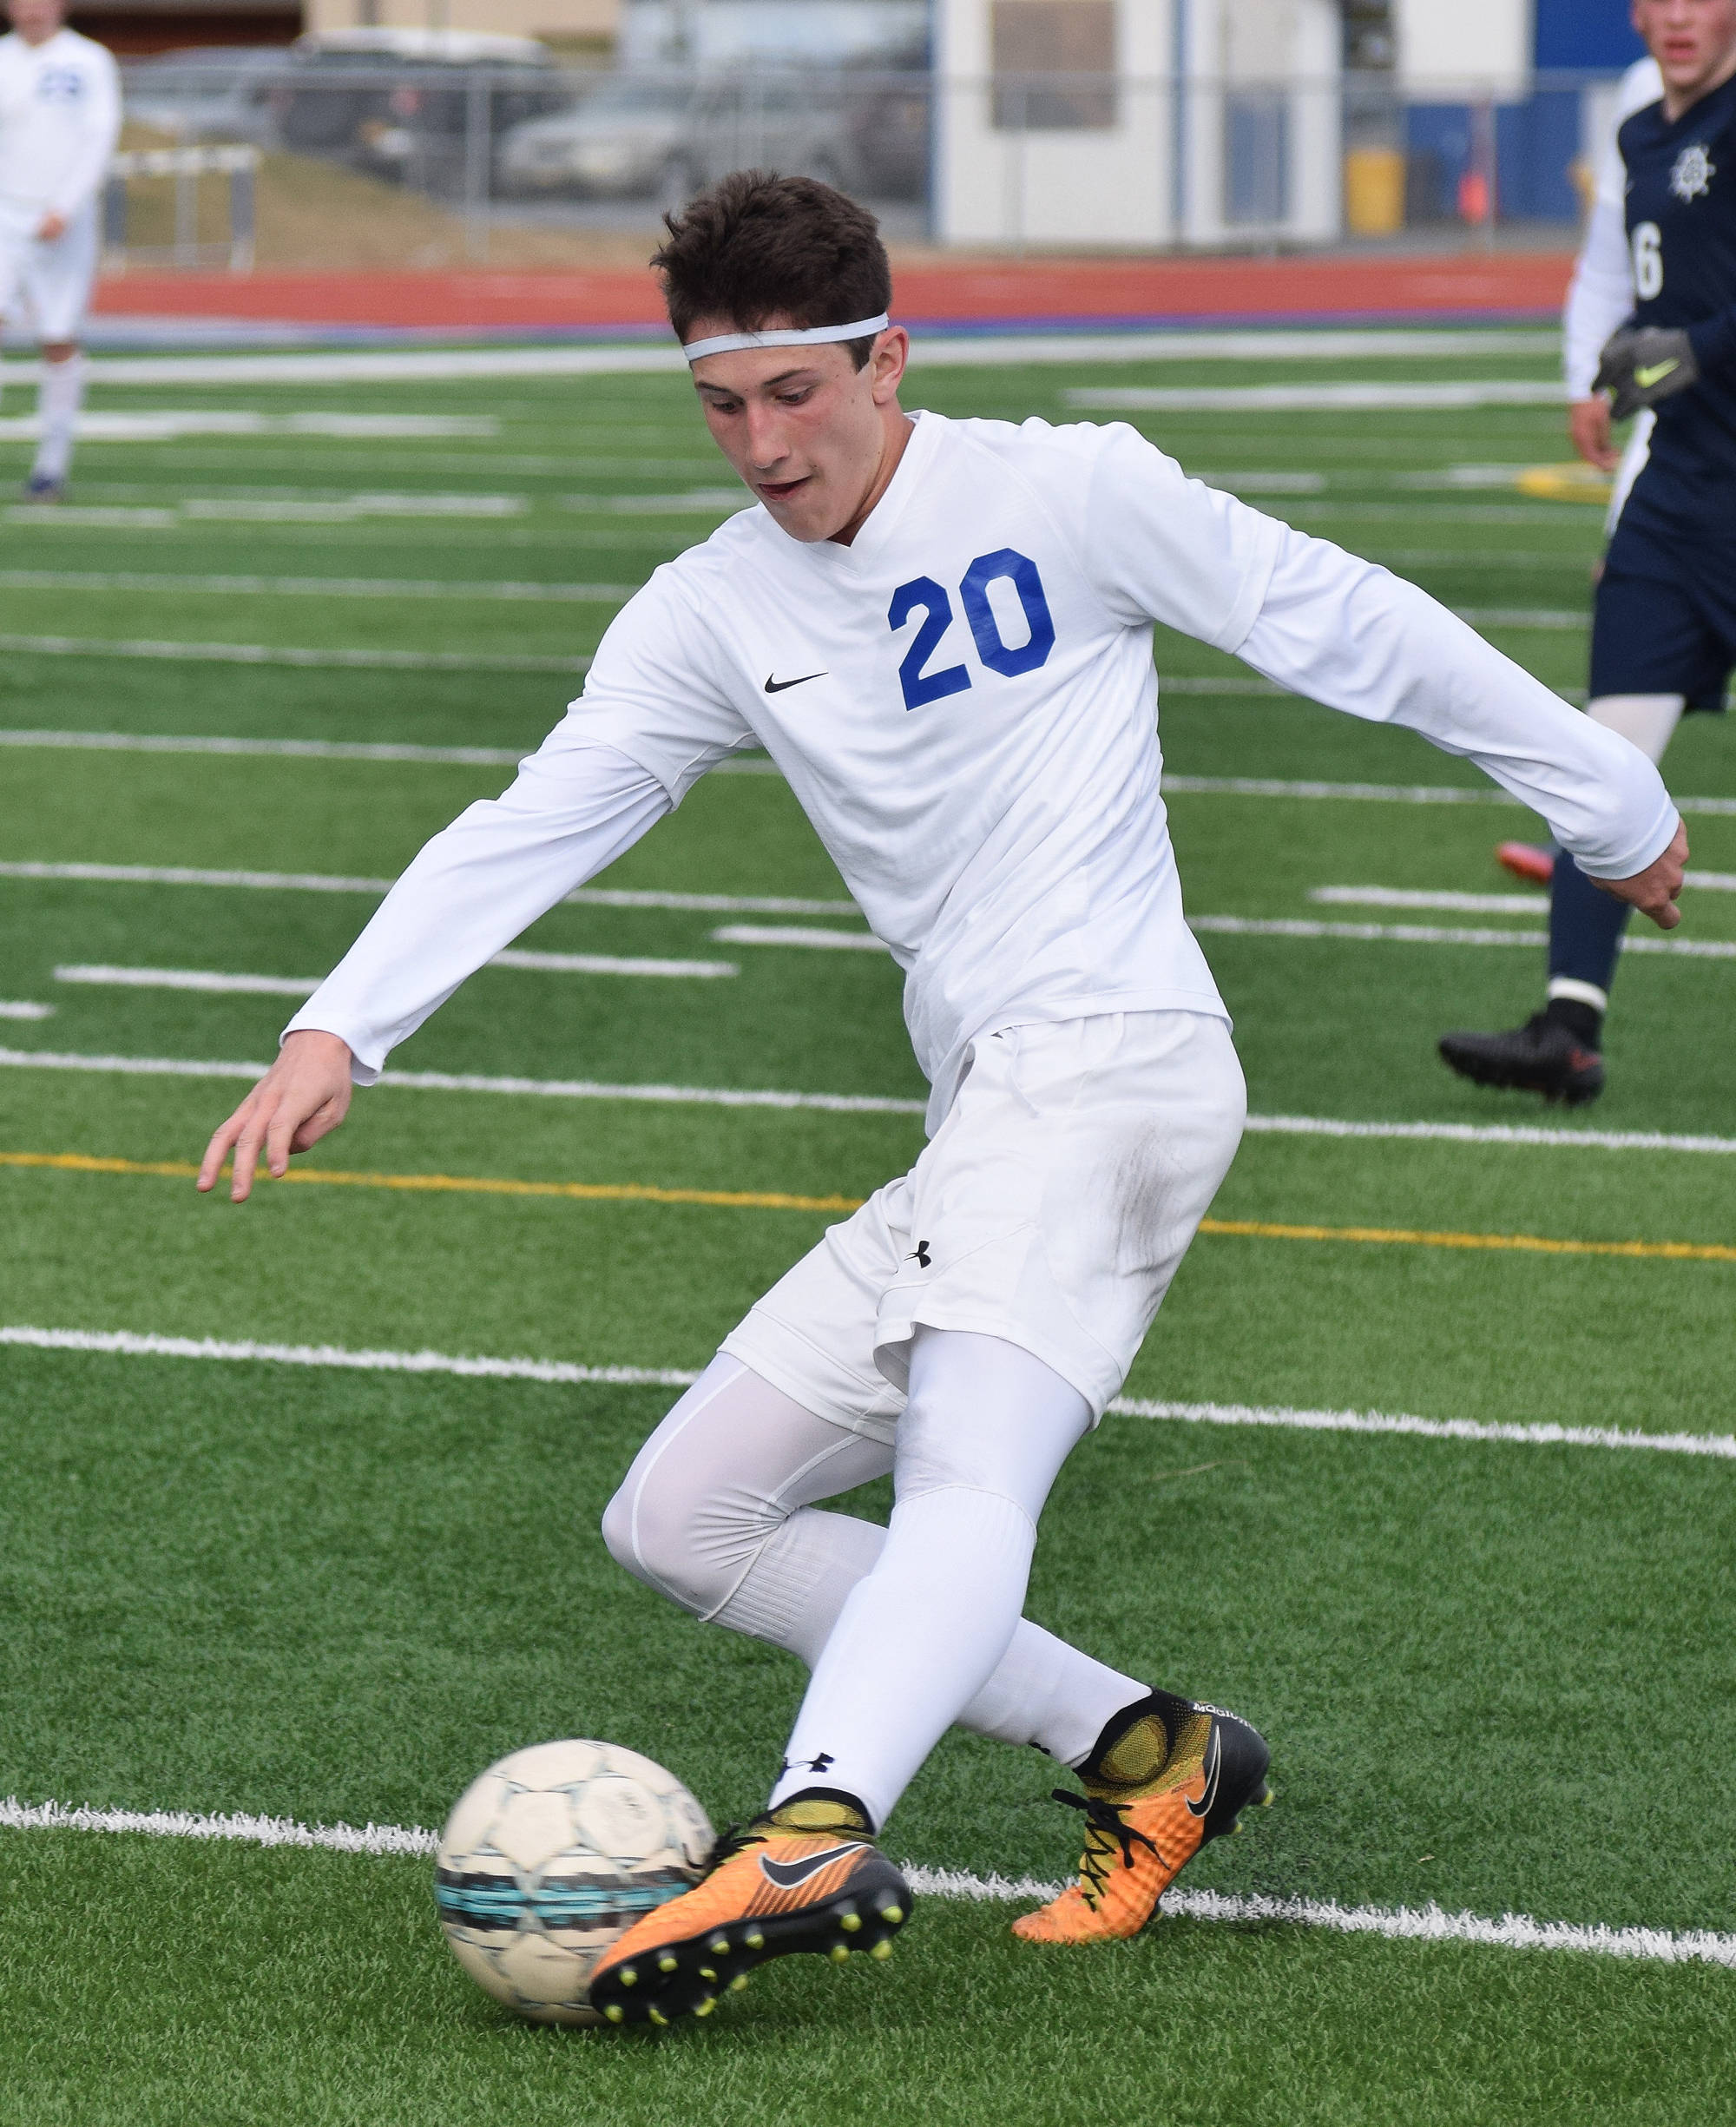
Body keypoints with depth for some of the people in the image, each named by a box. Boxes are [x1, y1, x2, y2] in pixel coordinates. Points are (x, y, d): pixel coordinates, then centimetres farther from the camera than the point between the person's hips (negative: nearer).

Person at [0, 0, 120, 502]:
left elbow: (99, 140, -8)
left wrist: (65, 207, -17)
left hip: (63, 225, -1)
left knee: (60, 343, 1)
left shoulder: (89, 62, 0)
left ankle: (53, 460, 16)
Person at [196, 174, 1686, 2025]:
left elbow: (1336, 624, 6)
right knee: (679, 1520, 5)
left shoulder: (1065, 494, -2)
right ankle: (1142, 1751, 4)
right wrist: (338, 1031, -14)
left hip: (1107, 1055, -8)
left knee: (967, 1476, -30)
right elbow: (534, 825, 2)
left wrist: (1609, 804, 13)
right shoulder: (714, 615, 11)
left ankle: (813, 1840, -53)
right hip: (981, 1135, 8)